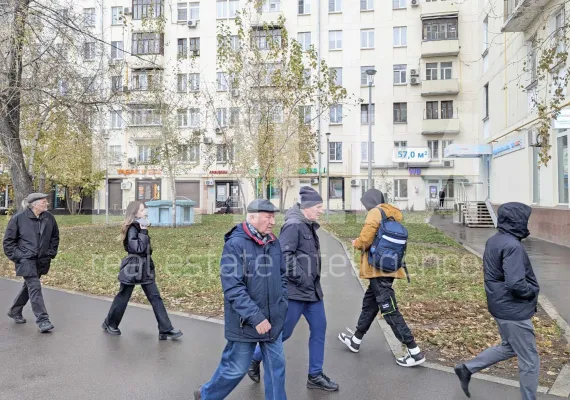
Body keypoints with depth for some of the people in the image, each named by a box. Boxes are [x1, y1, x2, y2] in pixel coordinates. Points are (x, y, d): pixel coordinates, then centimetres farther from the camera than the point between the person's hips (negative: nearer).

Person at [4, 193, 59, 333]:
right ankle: (42, 320, -7)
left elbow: (55, 236, 14)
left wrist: (51, 253, 7)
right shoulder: (19, 218, -10)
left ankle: (15, 311, 41)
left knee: (29, 286, 19)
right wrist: (15, 256, -8)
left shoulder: (49, 217, 0)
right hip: (26, 260, -5)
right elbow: (8, 240, -2)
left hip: (42, 260, 5)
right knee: (35, 288, -10)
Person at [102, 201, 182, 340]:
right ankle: (109, 324, 33)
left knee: (155, 297, 2)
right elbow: (138, 248, -24)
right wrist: (144, 232, -19)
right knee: (122, 297, 9)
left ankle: (165, 330, 3)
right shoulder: (132, 228, -15)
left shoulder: (139, 226, 11)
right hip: (132, 268, -8)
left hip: (145, 268, 8)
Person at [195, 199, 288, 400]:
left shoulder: (273, 243, 2)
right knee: (236, 368, 11)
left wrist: (281, 306, 4)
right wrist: (256, 317, -23)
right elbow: (233, 288, -22)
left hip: (273, 321, 6)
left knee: (276, 366, 13)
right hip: (245, 323, -5)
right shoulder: (235, 244, -18)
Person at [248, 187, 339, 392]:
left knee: (319, 328, 11)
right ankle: (255, 358, 28)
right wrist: (301, 279, -19)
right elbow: (284, 256, -24)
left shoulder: (309, 227, 11)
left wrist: (313, 282, 15)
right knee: (283, 332, 4)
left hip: (312, 289, 9)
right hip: (295, 290, -9)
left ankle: (315, 375, 24)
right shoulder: (293, 226, -18)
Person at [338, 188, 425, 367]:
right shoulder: (392, 215, 14)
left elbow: (365, 241, -18)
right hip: (387, 267, 10)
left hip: (379, 269, -10)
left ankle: (415, 352, 0)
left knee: (390, 311, -4)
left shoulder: (375, 213, -11)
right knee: (369, 304, 19)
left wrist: (356, 243, 4)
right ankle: (355, 340, 34)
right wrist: (361, 243, 14)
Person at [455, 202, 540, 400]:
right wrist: (533, 291, -9)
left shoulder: (493, 241, 5)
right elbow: (516, 284, -29)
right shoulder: (512, 246, -24)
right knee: (530, 361, 8)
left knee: (509, 348, 26)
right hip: (514, 310, -9)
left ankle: (468, 368, 26)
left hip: (500, 306, 9)